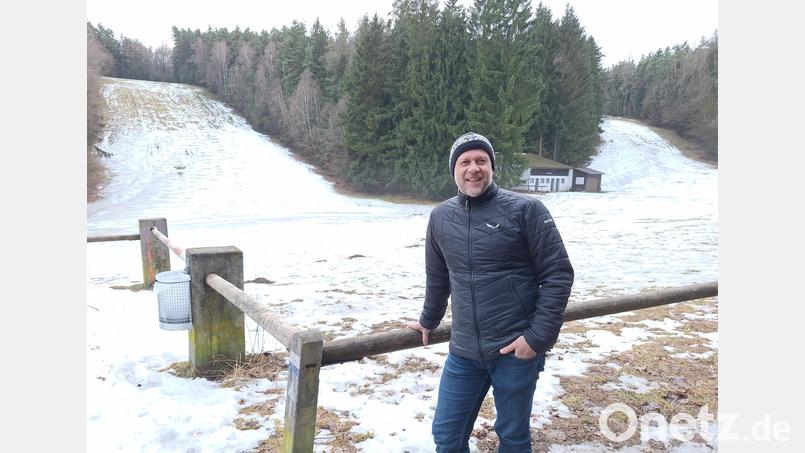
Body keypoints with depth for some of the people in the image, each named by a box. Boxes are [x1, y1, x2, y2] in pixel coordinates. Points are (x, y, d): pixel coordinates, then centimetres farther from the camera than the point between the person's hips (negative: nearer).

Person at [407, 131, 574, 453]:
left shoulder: (525, 210, -8)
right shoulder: (440, 218, 4)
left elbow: (558, 274, -8)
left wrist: (538, 337, -12)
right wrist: (428, 321, 30)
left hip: (516, 350, -3)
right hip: (464, 353, 4)